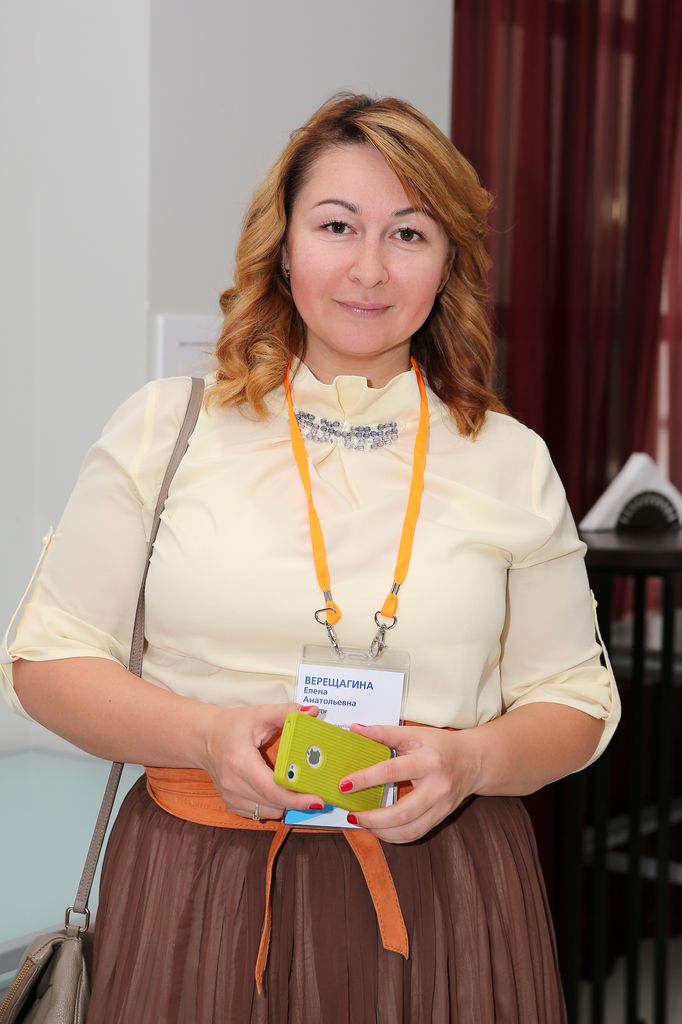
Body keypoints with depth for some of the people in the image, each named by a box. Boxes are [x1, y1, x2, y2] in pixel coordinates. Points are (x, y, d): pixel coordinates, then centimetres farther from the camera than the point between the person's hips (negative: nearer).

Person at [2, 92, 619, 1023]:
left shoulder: (510, 462, 4)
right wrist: (207, 737, -15)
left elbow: (575, 702, 9)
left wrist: (470, 761, -12)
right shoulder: (166, 426, 1)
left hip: (441, 904, 1)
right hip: (196, 896, -1)